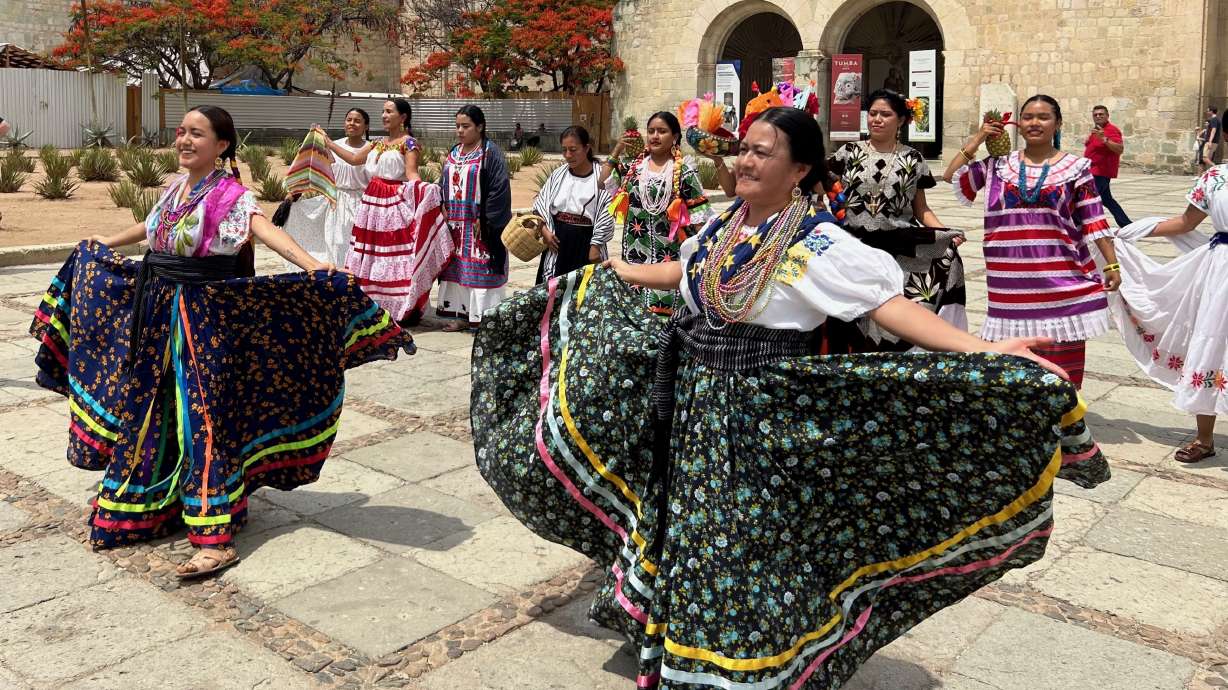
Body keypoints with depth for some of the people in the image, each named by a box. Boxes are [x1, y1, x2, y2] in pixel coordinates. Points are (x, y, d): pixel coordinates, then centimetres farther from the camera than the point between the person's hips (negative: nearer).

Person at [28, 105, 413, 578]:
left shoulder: (230, 194, -13)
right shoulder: (177, 188, 10)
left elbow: (267, 231, -31)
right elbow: (152, 227, 29)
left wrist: (312, 267, -49)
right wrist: (103, 244, 44)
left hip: (204, 317, -7)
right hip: (158, 310, 8)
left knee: (201, 418, -9)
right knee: (149, 412, 15)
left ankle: (215, 538, -7)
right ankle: (148, 503, 35)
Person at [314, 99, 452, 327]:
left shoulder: (408, 143, -5)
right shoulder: (377, 143, 18)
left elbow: (411, 174, -15)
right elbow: (354, 159, 17)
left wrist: (425, 189, -36)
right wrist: (327, 142, 18)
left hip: (396, 203, -8)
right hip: (374, 200, 8)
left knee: (397, 253, -10)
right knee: (373, 254, 8)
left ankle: (405, 310, -5)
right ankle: (376, 306, 16)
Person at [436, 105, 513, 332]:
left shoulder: (491, 153, -9)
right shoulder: (454, 153, 13)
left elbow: (499, 189, -14)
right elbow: (443, 185, 19)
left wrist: (484, 220, -16)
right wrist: (443, 211, 5)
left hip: (479, 225, -7)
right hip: (455, 224, 7)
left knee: (480, 269, -4)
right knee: (457, 268, 9)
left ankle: (483, 317, 2)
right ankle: (462, 314, 16)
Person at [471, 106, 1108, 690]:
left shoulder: (820, 244, -16)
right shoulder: (722, 224, 6)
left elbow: (892, 305, -25)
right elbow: (683, 272, 24)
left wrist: (983, 352, -38)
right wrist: (606, 272, 36)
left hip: (763, 421, -7)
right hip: (690, 411, 7)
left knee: (751, 553, 3)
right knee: (686, 540, 19)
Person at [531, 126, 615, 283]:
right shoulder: (558, 174, 5)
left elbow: (606, 216, -10)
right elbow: (539, 206, 9)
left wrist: (596, 246, -11)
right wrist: (545, 232, -5)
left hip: (586, 242, -4)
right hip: (558, 241, 4)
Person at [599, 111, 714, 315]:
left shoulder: (684, 171, -4)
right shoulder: (634, 166, 10)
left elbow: (698, 213, -5)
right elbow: (604, 182, 12)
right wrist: (615, 152, 10)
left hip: (668, 250, -5)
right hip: (636, 247, 5)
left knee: (664, 306, -7)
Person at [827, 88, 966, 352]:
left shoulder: (913, 159, 8)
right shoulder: (849, 152, 8)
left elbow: (921, 209, 10)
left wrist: (946, 233, -5)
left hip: (900, 250, 0)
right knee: (858, 316, -4)